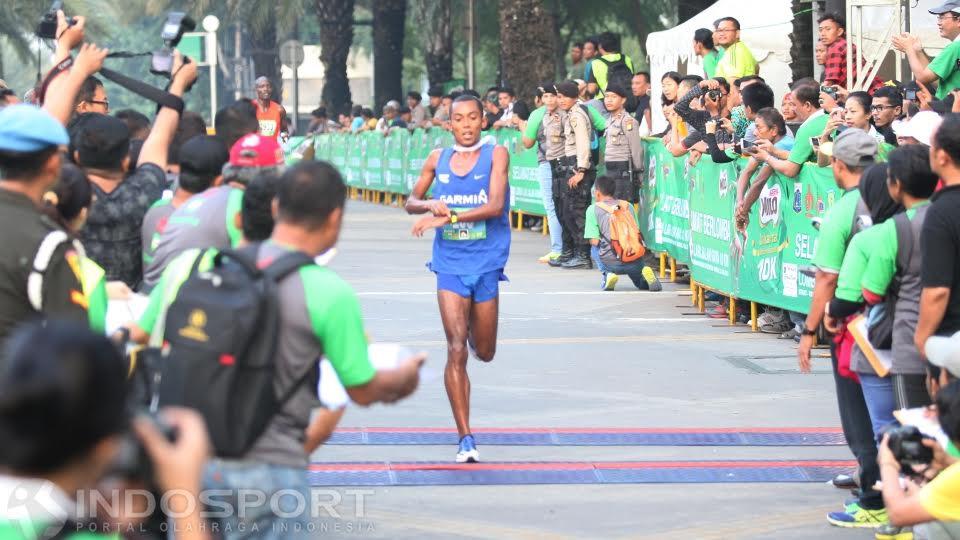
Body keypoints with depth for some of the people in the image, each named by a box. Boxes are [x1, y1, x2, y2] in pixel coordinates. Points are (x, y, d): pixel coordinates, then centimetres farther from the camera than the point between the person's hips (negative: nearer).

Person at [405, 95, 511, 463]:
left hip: (487, 263, -1)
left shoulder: (496, 155, -3)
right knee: (456, 351, -11)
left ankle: (475, 331, 51)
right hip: (450, 266, 1)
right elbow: (411, 202, 17)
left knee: (484, 352, 11)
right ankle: (465, 438, -10)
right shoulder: (438, 159, 6)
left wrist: (447, 216, -23)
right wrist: (430, 205, -6)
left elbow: (495, 205, -17)